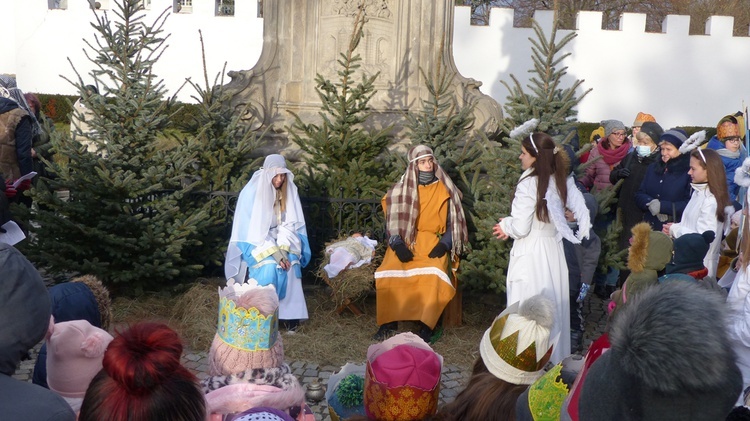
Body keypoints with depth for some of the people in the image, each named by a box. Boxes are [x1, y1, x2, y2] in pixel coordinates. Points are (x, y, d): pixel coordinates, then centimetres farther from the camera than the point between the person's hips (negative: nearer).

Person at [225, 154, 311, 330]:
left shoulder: (289, 190, -5)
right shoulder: (252, 192, -17)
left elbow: (290, 223, -4)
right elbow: (252, 228, -18)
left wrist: (282, 248, -20)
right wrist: (273, 251, -25)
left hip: (280, 240, 3)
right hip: (256, 242, -3)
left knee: (291, 263, -24)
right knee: (268, 267, -29)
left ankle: (289, 314, -16)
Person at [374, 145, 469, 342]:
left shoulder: (444, 190, 7)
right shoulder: (401, 190, 8)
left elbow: (452, 223, 6)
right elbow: (392, 221, 3)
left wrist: (444, 244, -12)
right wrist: (397, 244, -14)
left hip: (433, 243, -1)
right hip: (405, 241, 1)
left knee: (433, 275, -33)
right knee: (387, 273, -28)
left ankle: (426, 326, -25)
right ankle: (389, 322, -14)